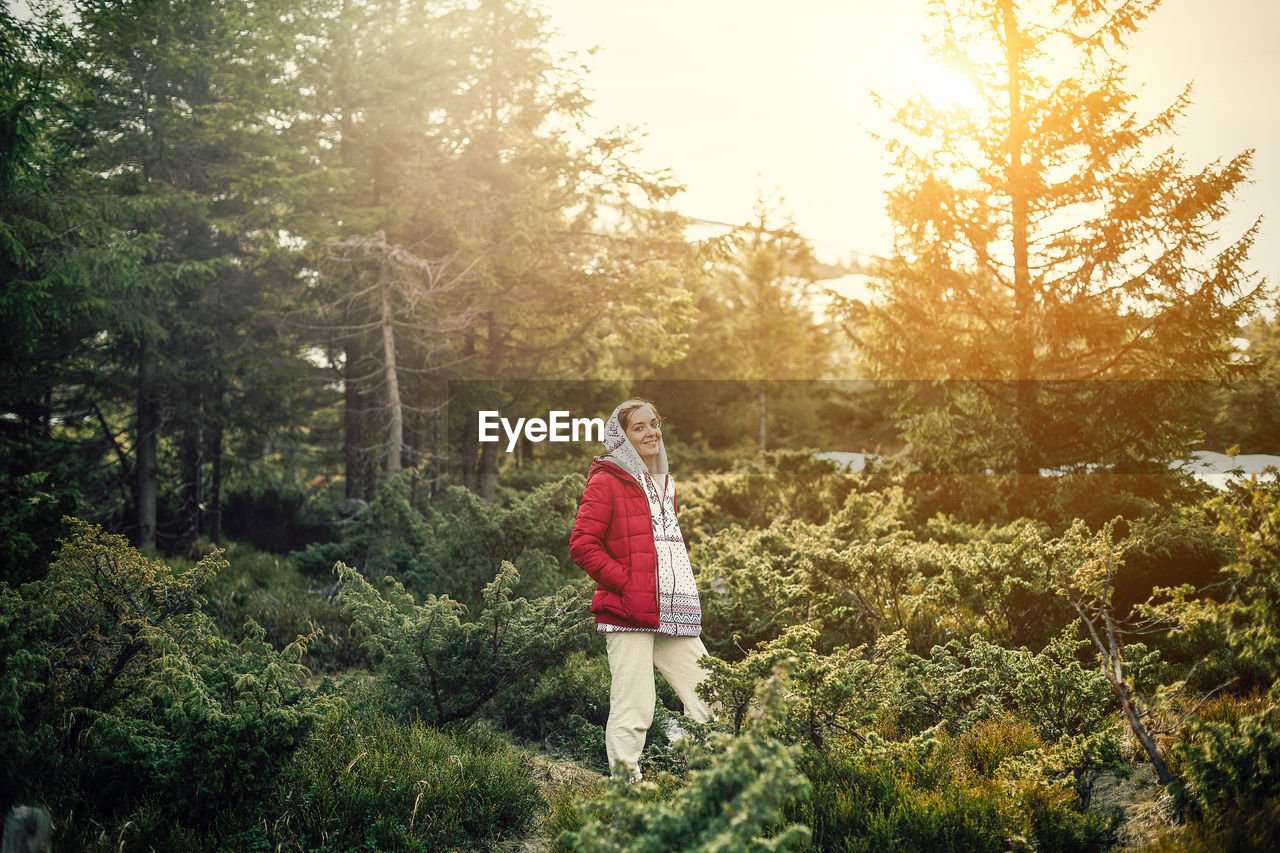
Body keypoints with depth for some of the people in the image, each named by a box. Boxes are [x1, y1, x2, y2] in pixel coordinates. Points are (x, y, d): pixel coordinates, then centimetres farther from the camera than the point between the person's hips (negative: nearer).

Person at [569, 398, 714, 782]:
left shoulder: (665, 484, 21)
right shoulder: (607, 481, -3)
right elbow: (582, 545, -10)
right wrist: (626, 584, -14)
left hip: (674, 616, 8)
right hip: (628, 615, -8)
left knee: (708, 700, 6)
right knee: (633, 708, -10)